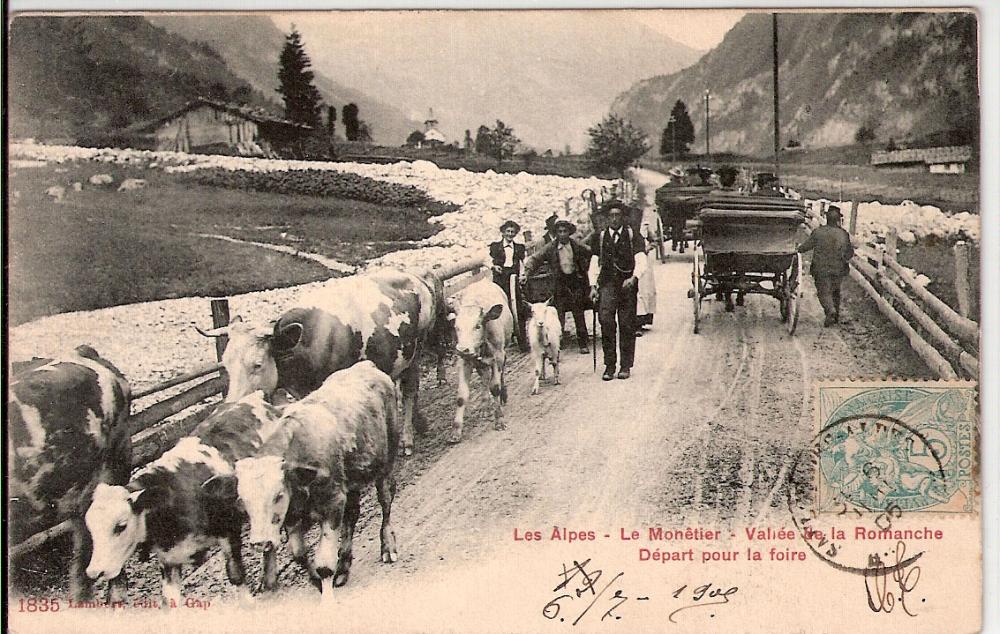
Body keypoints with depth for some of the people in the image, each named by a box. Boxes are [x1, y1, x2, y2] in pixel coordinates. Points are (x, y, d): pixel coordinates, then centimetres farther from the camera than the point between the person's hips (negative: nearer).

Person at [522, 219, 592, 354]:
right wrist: (527, 272, -17)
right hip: (559, 284, -1)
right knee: (559, 317, -3)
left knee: (579, 315, 6)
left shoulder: (577, 247, 0)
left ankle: (583, 344, 14)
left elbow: (591, 255, 14)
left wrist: (584, 270, 8)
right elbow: (535, 259, -4)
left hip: (576, 281, 1)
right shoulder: (550, 248, -3)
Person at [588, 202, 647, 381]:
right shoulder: (599, 238, 12)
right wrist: (593, 286, 0)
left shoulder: (633, 236, 6)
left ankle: (625, 366, 12)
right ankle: (609, 364, -12)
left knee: (627, 325, 1)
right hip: (607, 283, 1)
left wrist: (634, 278, -22)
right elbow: (594, 264, 11)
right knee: (605, 319, -18)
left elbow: (641, 261, -4)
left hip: (627, 283, -1)